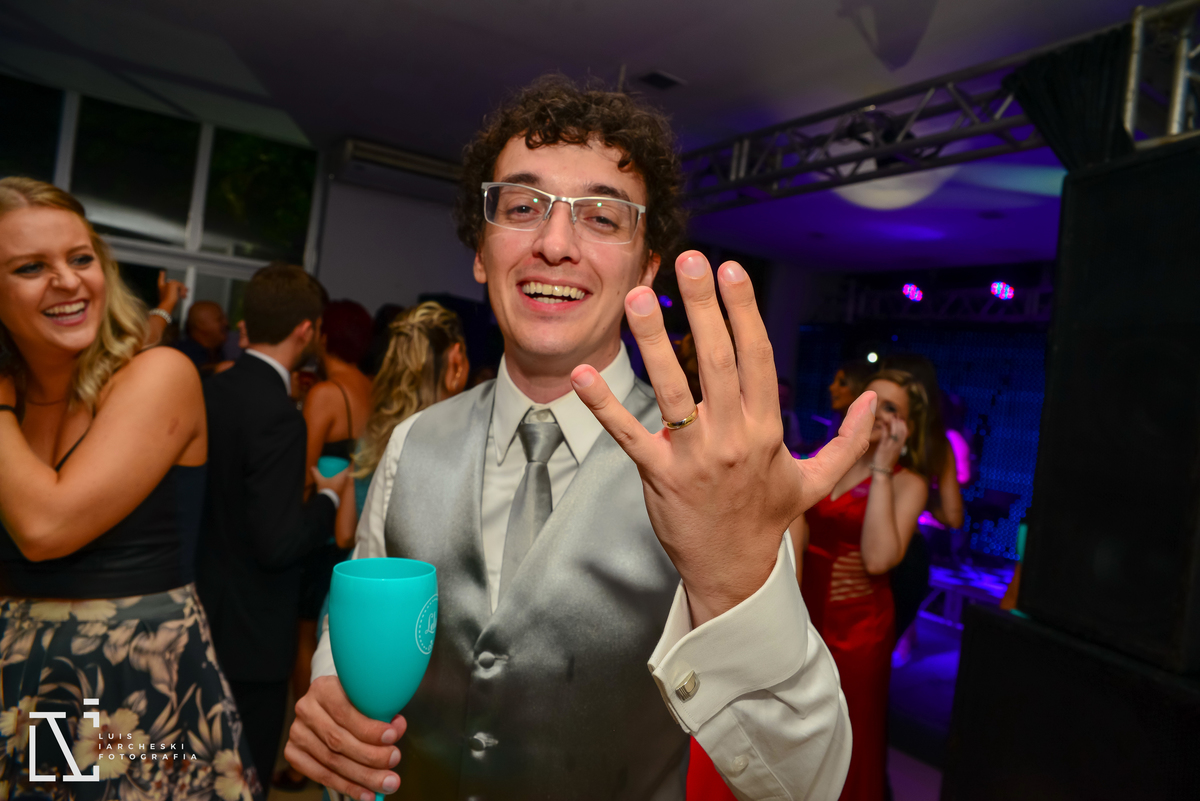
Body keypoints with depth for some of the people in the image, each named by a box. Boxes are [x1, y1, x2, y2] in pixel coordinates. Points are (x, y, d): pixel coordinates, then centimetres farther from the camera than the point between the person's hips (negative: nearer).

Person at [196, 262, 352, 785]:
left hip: (207, 614, 8)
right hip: (251, 630, -8)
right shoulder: (277, 414, -25)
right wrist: (330, 497, -10)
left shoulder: (212, 389, -1)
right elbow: (278, 543, -26)